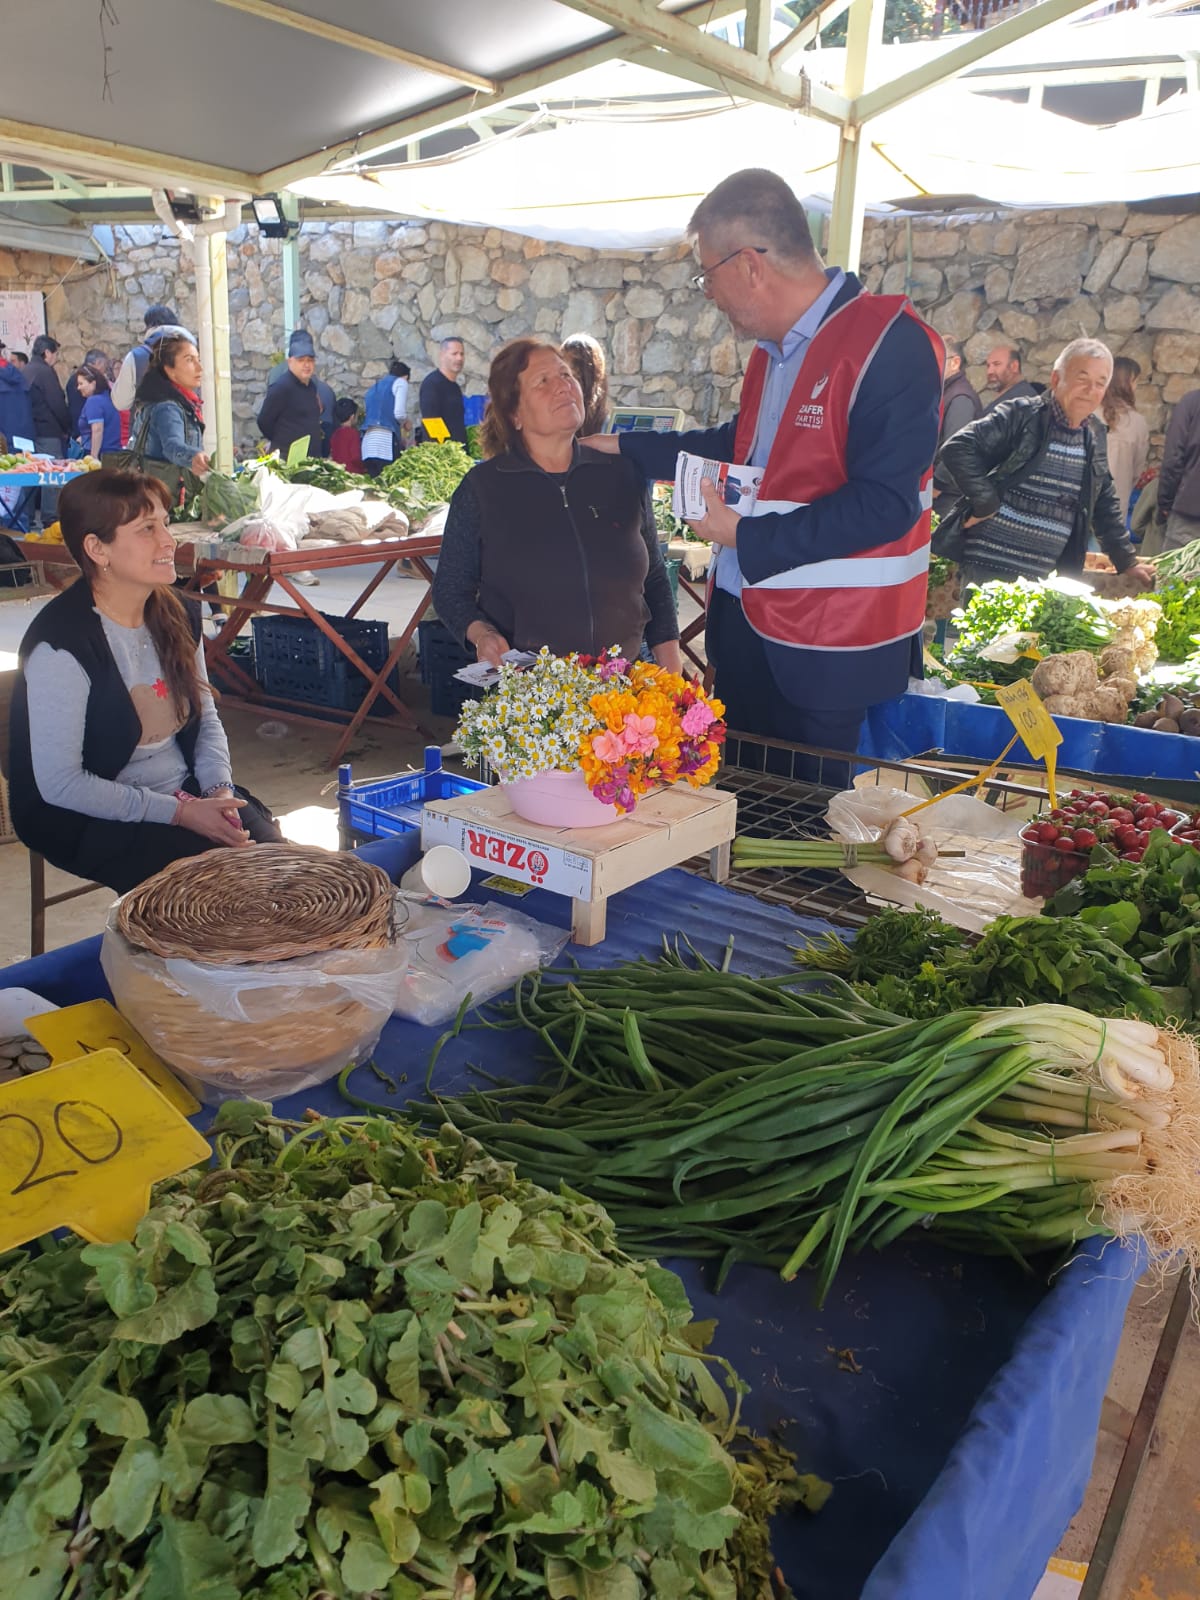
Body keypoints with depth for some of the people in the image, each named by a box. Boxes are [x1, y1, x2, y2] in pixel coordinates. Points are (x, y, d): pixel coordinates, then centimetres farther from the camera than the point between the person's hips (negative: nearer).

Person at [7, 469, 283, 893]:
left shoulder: (176, 616, 3)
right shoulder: (60, 646, -20)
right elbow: (59, 784, -20)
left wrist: (219, 790, -7)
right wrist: (178, 812, -22)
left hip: (187, 792, 6)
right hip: (91, 822, -6)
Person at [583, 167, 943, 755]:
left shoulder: (891, 345, -17)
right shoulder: (772, 348, 11)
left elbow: (883, 504, -23)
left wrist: (744, 536, -19)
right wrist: (623, 446, 28)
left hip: (831, 653, -8)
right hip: (743, 621, 8)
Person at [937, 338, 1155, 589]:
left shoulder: (1094, 439, 14)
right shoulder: (1021, 414, -7)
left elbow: (1105, 506, 23)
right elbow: (957, 449, -16)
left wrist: (1127, 561, 23)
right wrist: (985, 503, -18)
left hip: (1042, 579, 7)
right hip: (989, 569, -6)